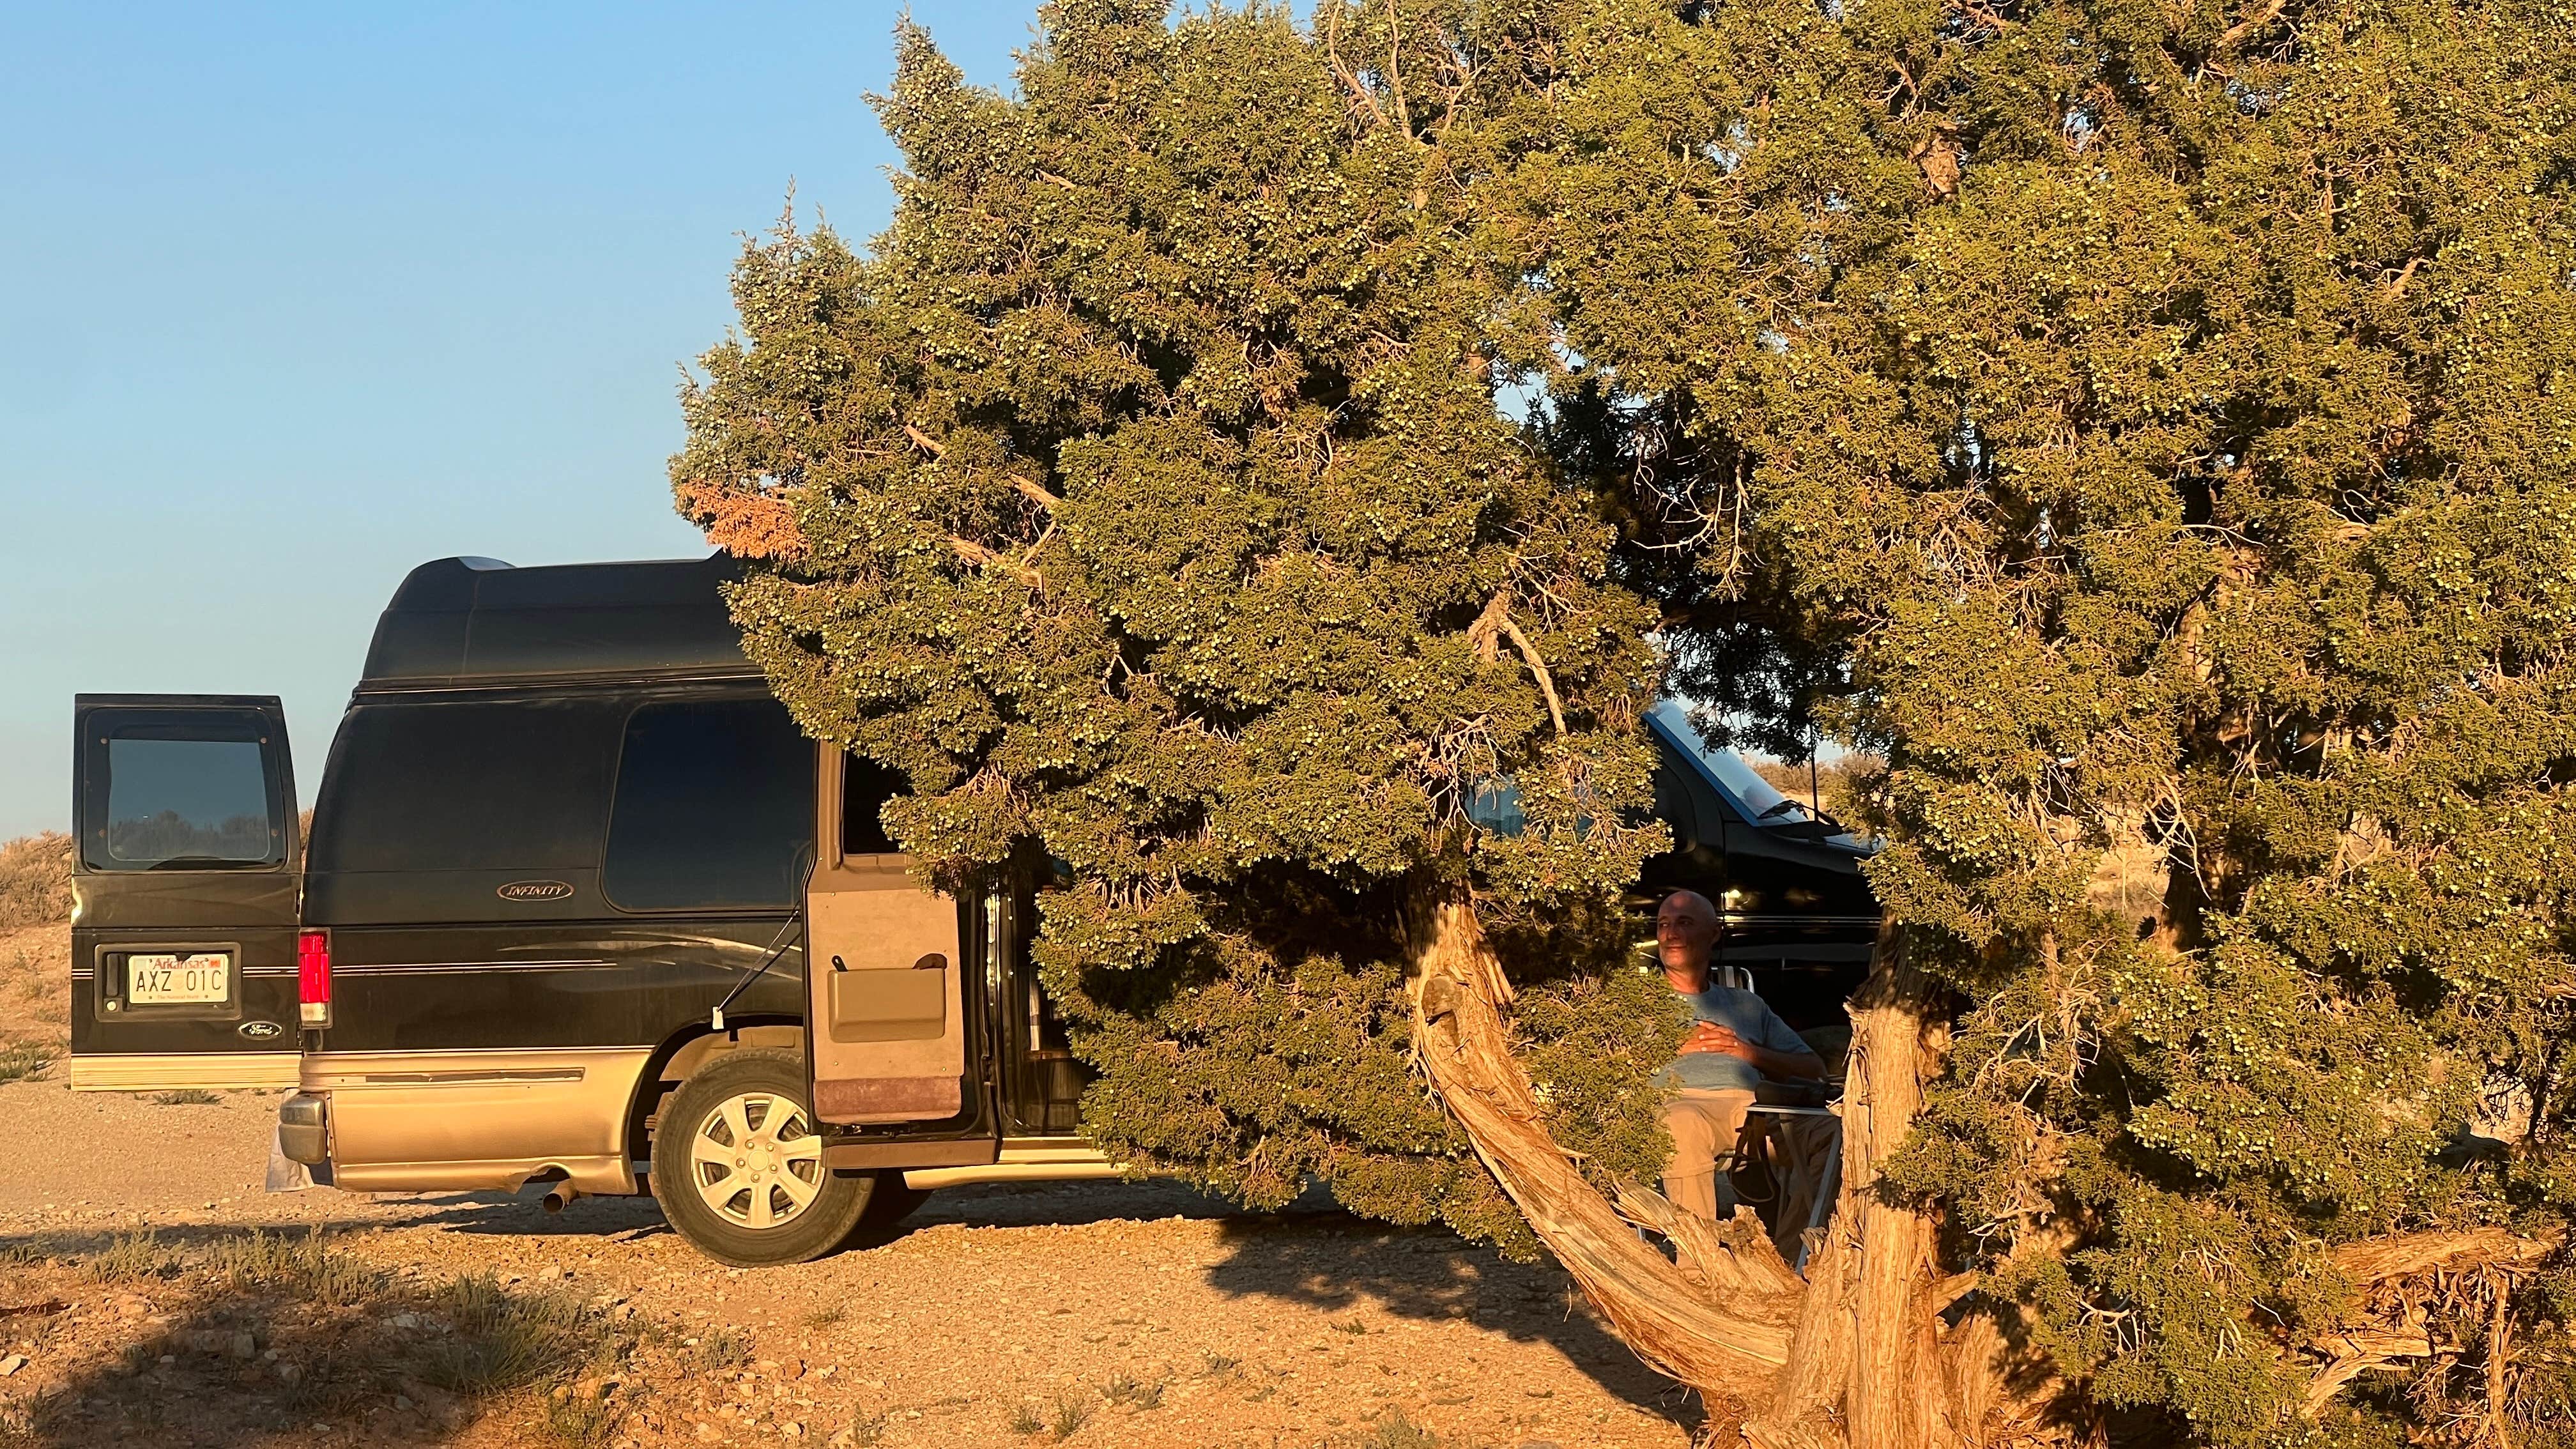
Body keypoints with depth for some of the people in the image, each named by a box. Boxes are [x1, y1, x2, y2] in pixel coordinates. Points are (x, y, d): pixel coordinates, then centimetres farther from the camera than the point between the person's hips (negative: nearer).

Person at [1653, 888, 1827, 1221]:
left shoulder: (1747, 1005, 35)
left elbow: (1815, 1070, 24)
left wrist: (1750, 1052, 8)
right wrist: (1677, 1047, 5)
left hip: (1749, 1103, 2)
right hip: (1681, 1099, -2)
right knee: (1682, 1124, -42)